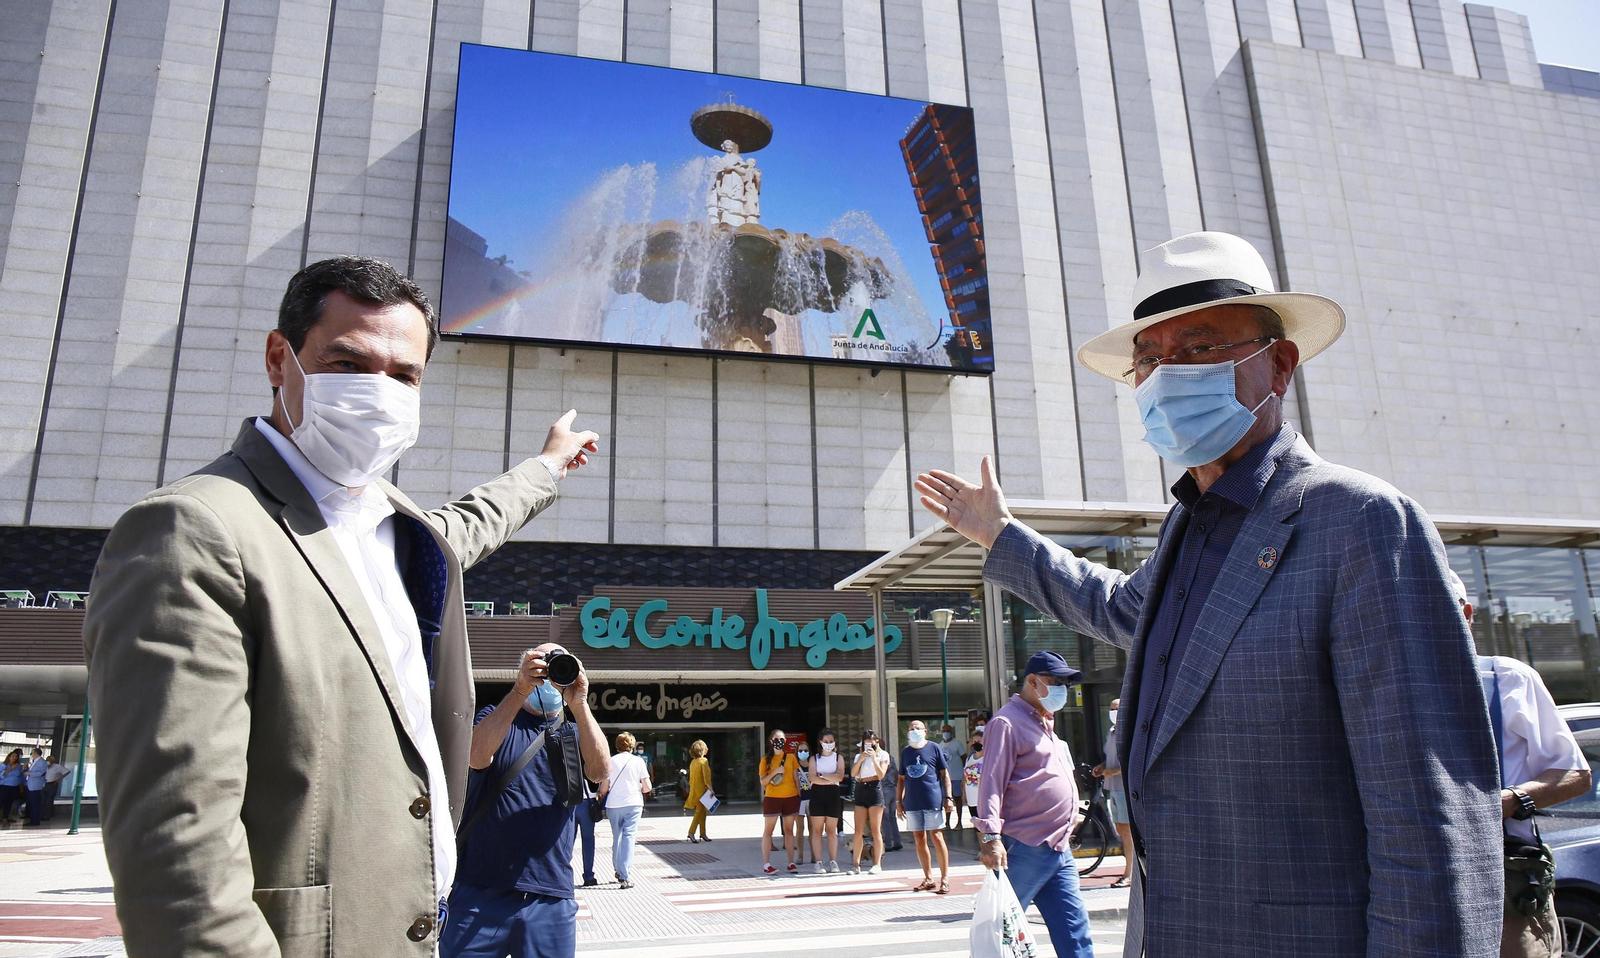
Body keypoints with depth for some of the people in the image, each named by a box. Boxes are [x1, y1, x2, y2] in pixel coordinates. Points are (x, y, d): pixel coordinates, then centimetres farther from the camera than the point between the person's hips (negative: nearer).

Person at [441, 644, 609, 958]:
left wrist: (579, 705, -20)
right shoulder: (495, 718, 8)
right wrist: (520, 691, -21)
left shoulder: (575, 733, 11)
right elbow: (476, 757, -14)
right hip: (481, 894, -1)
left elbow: (601, 769, -10)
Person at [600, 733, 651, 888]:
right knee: (628, 838, -3)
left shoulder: (610, 761, 0)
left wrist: (601, 794, 24)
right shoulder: (638, 761, -1)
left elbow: (603, 789, 2)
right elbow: (647, 788, -1)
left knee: (617, 837, 17)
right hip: (633, 804, -1)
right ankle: (625, 877, -11)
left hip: (613, 805, 1)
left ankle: (618, 870, 29)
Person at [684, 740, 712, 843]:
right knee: (700, 811, -5)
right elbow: (706, 777, -18)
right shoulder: (704, 761, -13)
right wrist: (710, 789, -17)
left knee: (702, 811, 14)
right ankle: (691, 832, -10)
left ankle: (703, 834, 18)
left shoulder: (693, 762, 11)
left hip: (694, 790, 8)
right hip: (702, 790, -8)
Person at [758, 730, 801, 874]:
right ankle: (766, 864, 1)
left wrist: (799, 797, 6)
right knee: (768, 830, -1)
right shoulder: (766, 759, 3)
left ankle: (791, 863, 10)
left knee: (789, 830, 6)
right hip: (772, 798, -2)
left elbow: (796, 779, 11)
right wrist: (775, 772, -17)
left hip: (791, 797, 2)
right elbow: (762, 781, -2)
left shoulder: (791, 757, 8)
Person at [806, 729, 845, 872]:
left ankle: (833, 861, 8)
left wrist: (823, 775, -8)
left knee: (831, 829, 3)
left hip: (833, 794, 0)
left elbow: (840, 777, -7)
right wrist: (831, 779, -11)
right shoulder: (814, 758, 9)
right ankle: (818, 862, 1)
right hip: (817, 794, 0)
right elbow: (812, 778, -7)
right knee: (817, 829, -1)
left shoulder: (838, 758, 9)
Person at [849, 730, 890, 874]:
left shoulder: (882, 754, 7)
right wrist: (860, 759, -7)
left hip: (875, 789, -4)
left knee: (876, 830, -4)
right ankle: (856, 865, 2)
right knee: (858, 831, 1)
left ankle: (877, 864, 0)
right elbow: (853, 774, 4)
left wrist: (873, 758, -11)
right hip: (860, 791, 4)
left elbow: (881, 774, -5)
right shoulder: (859, 756, 17)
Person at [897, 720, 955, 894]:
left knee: (936, 837, -3)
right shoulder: (905, 752, 12)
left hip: (933, 800, -4)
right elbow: (902, 779, 17)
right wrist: (899, 800, 11)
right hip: (912, 802, 4)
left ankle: (945, 878, 4)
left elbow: (945, 774, 2)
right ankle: (928, 878, 18)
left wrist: (948, 797, -5)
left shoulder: (934, 748, 1)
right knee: (919, 840, 8)